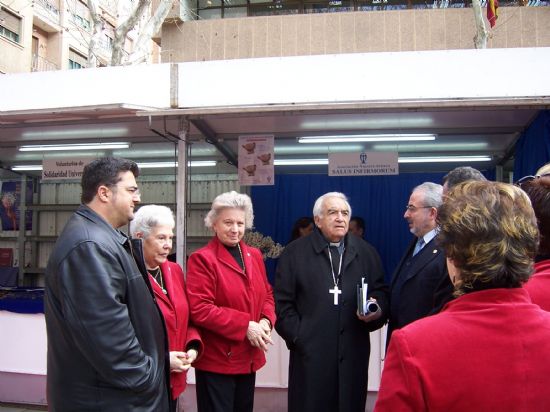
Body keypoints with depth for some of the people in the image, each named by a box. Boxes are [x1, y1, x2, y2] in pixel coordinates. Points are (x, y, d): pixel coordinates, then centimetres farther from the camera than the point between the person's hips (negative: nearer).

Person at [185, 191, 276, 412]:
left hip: (248, 358, 7)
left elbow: (267, 294, 14)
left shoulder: (254, 255, 9)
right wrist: (246, 326, -21)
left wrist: (265, 321, -7)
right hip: (216, 360, -7)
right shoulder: (201, 259, -13)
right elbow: (199, 309, -19)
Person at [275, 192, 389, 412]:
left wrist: (377, 311, -8)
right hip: (310, 354, -2)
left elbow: (381, 292, 13)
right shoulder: (294, 252, 3)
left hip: (353, 354, 2)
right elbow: (282, 301, 0)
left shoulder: (367, 252, 11)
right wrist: (297, 336, -7)